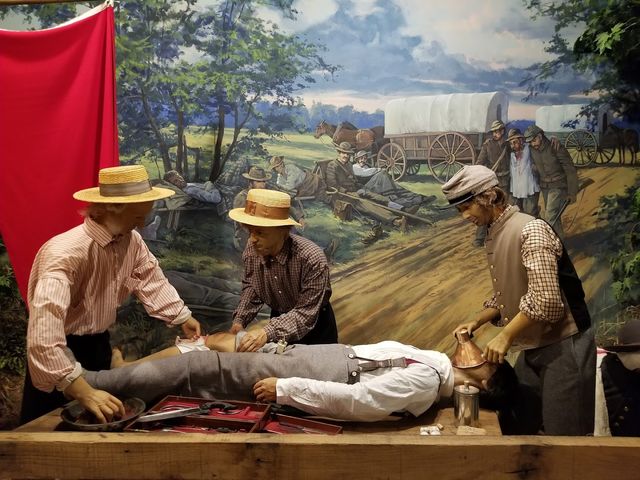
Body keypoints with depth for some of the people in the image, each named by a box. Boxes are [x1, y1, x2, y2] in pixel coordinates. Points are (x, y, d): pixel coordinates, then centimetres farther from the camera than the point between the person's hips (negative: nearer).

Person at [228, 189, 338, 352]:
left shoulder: (312, 259, -34)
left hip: (314, 325, -4)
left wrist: (267, 332, -43)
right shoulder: (252, 249, -19)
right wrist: (240, 319, -14)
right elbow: (250, 286, 0)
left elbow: (305, 314, -31)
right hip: (279, 319, 4)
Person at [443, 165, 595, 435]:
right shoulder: (493, 237, 10)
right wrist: (475, 323, 6)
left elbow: (546, 299, -25)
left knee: (564, 437, -1)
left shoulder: (530, 230, -18)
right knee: (517, 427, 14)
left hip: (562, 345, -9)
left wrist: (505, 336, -18)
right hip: (533, 347, 9)